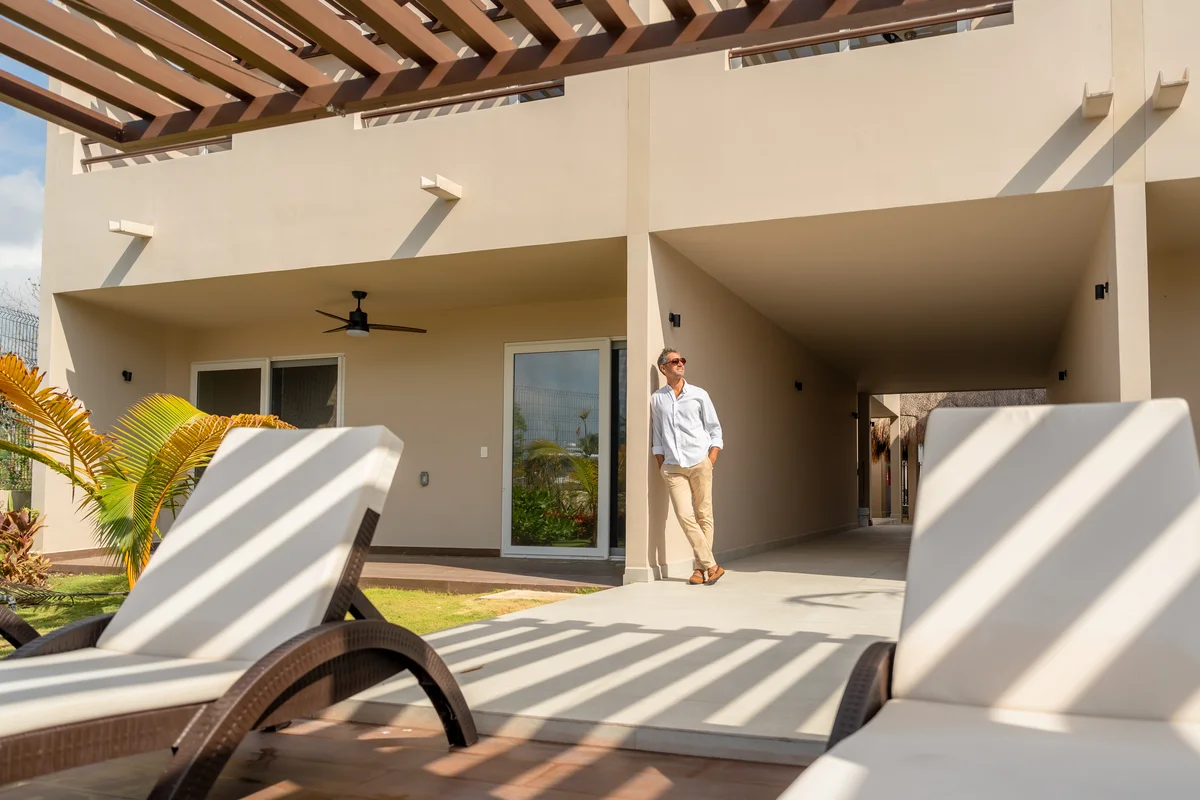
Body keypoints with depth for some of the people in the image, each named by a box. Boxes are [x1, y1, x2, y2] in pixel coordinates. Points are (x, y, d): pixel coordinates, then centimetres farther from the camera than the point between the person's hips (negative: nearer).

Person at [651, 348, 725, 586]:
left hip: (700, 463, 0)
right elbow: (657, 437, 12)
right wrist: (661, 466, 6)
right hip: (673, 467, 1)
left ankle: (700, 568, 8)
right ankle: (711, 566, -5)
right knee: (685, 516, -10)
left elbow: (715, 430, 8)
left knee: (703, 515, 0)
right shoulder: (657, 399, 8)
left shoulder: (699, 395, 6)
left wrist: (711, 460, -2)